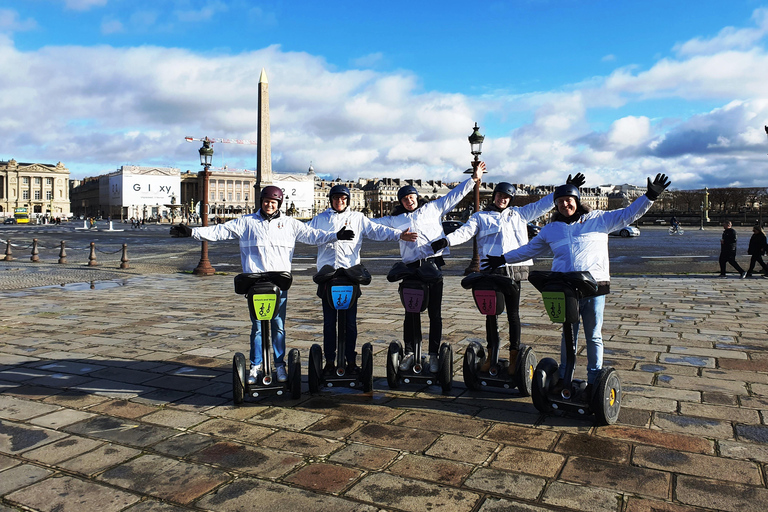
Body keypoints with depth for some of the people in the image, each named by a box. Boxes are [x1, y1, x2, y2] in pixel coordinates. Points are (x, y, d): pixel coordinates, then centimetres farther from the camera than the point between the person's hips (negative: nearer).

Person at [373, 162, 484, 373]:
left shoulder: (432, 208, 17)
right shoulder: (395, 219, 18)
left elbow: (454, 195, 20)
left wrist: (473, 179, 20)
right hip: (412, 268, 1)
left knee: (435, 313, 2)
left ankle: (433, 355, 9)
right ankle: (409, 353, 15)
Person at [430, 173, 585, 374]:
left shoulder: (519, 213, 19)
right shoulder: (481, 217, 12)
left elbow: (543, 205, 20)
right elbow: (465, 231, -3)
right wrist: (447, 240, -21)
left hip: (514, 269, 1)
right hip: (491, 271, -1)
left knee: (513, 314, 4)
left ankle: (514, 356, 13)